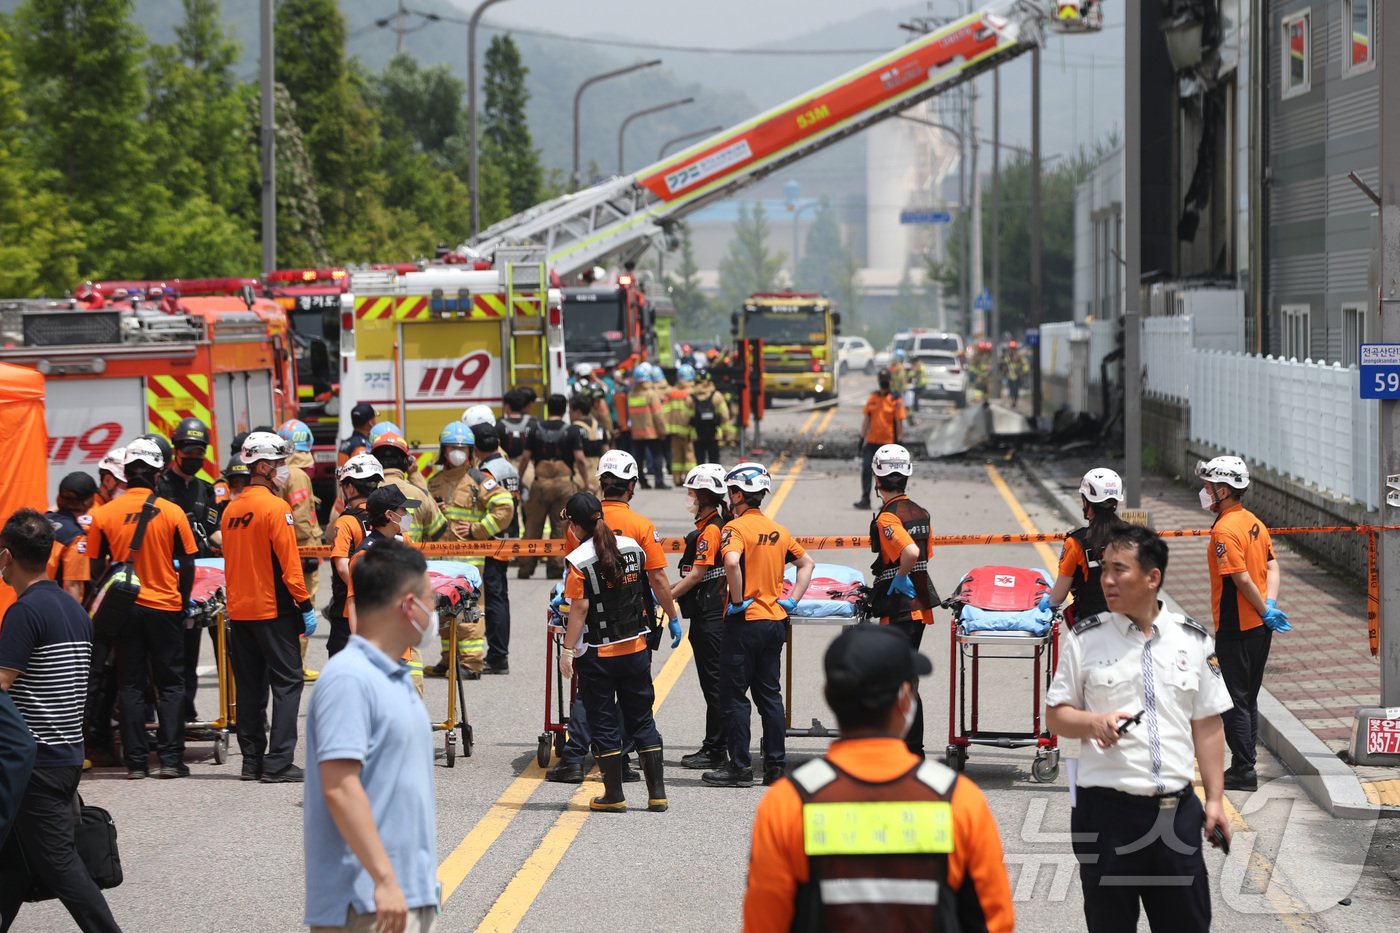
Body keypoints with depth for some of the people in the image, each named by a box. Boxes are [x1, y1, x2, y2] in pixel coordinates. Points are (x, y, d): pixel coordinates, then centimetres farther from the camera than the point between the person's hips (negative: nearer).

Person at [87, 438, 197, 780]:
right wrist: (182, 601, 11)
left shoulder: (104, 514, -4)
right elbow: (187, 565, -3)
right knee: (170, 684, 6)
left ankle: (136, 761, 5)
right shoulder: (172, 513, -7)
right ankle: (170, 758, 1)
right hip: (165, 608, -1)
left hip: (124, 609, 1)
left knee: (131, 686, 7)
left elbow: (96, 568, 0)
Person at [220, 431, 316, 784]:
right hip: (273, 609, -8)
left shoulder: (231, 510, 10)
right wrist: (305, 607, -12)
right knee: (287, 682, -4)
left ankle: (252, 760, 13)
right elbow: (289, 563, -17)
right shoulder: (276, 507, -13)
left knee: (250, 686, 12)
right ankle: (277, 763, -9)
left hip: (238, 610, 8)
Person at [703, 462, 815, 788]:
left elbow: (732, 561, -31)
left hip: (745, 620, -7)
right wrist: (792, 599, 13)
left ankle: (740, 767, -2)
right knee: (769, 694, 12)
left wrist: (738, 600, -19)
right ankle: (776, 765, 11)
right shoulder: (778, 530, 11)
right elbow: (807, 562, 20)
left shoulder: (736, 527, -12)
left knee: (734, 695, -1)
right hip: (775, 621, 7)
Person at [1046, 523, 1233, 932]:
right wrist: (1094, 723, -17)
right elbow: (1056, 715, 4)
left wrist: (1215, 799, 4)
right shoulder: (1085, 639, 1)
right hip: (1107, 810, -1)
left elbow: (1207, 725, 9)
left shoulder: (1193, 639, 6)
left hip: (1178, 810, 2)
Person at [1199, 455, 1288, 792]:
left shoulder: (1225, 530, -19)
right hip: (1259, 627, 9)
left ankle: (1243, 771, 1)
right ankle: (1244, 765, 22)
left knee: (1235, 702, -1)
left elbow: (1242, 579, -22)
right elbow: (1272, 567, 10)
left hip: (1235, 629, -9)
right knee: (1248, 699, 16)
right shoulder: (1254, 522, 10)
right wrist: (1270, 605, -1)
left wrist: (1265, 611, -12)